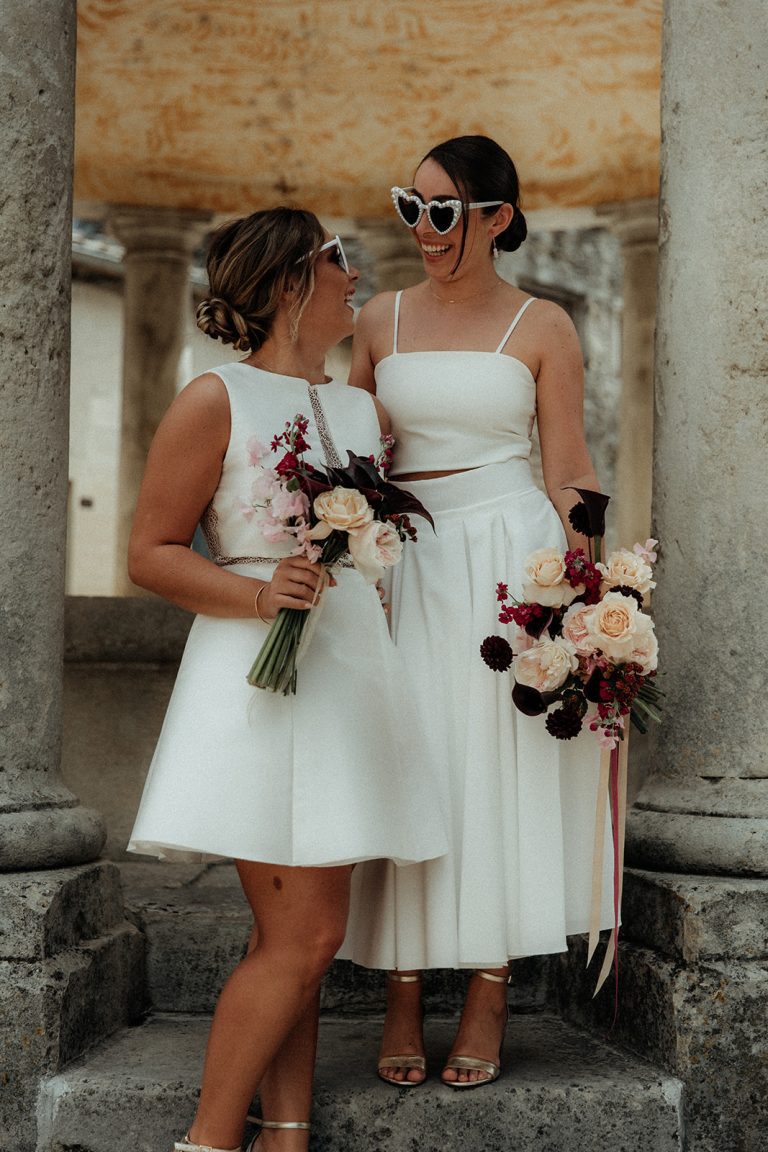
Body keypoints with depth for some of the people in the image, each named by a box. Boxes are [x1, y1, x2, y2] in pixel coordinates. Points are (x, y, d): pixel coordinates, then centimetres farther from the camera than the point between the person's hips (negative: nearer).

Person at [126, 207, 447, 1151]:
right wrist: (258, 594, -18)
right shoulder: (215, 402, -3)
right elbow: (150, 553, -5)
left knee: (298, 938, 7)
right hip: (260, 675, -7)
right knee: (300, 938, -10)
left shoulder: (365, 413, 16)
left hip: (352, 670, 7)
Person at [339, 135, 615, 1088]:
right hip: (402, 563, 2)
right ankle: (402, 1003, 11)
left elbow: (569, 473, 1)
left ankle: (487, 1005, 11)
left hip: (509, 560, -2)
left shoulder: (541, 327, 2)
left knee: (502, 770, 1)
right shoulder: (379, 320, 9)